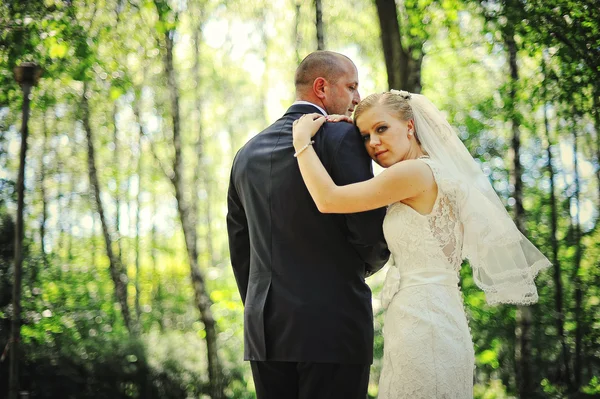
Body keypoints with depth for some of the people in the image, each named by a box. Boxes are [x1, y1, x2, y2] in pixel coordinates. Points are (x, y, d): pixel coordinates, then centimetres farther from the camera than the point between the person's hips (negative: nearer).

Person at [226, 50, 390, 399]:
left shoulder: (248, 152, 14)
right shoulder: (341, 138, -6)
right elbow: (371, 229, -11)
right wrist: (368, 264, 11)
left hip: (264, 330, 6)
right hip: (334, 325, -6)